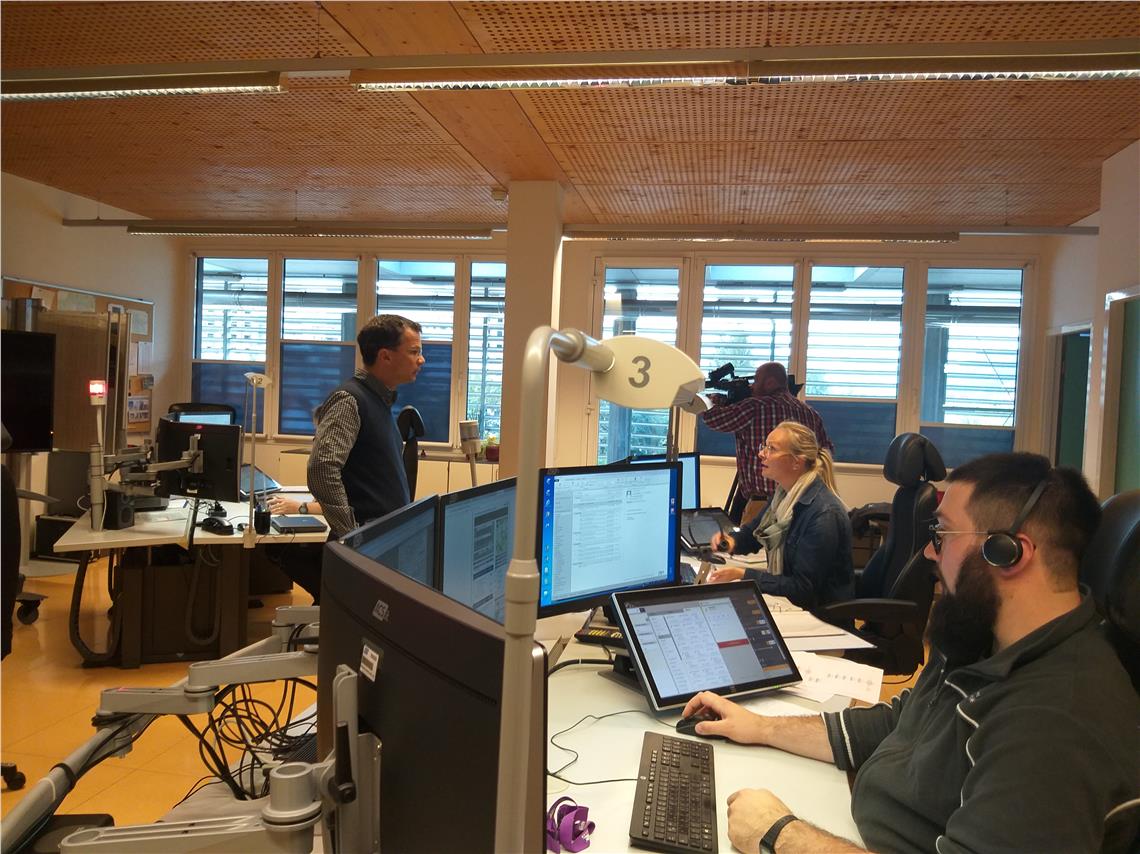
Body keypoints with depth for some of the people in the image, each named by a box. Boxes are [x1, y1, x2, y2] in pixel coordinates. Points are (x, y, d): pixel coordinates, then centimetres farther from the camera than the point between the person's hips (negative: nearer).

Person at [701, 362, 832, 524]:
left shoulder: (755, 407, -8)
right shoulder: (811, 413, 12)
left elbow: (712, 419, -5)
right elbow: (828, 451, 20)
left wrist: (718, 401, 15)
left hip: (764, 502, -7)